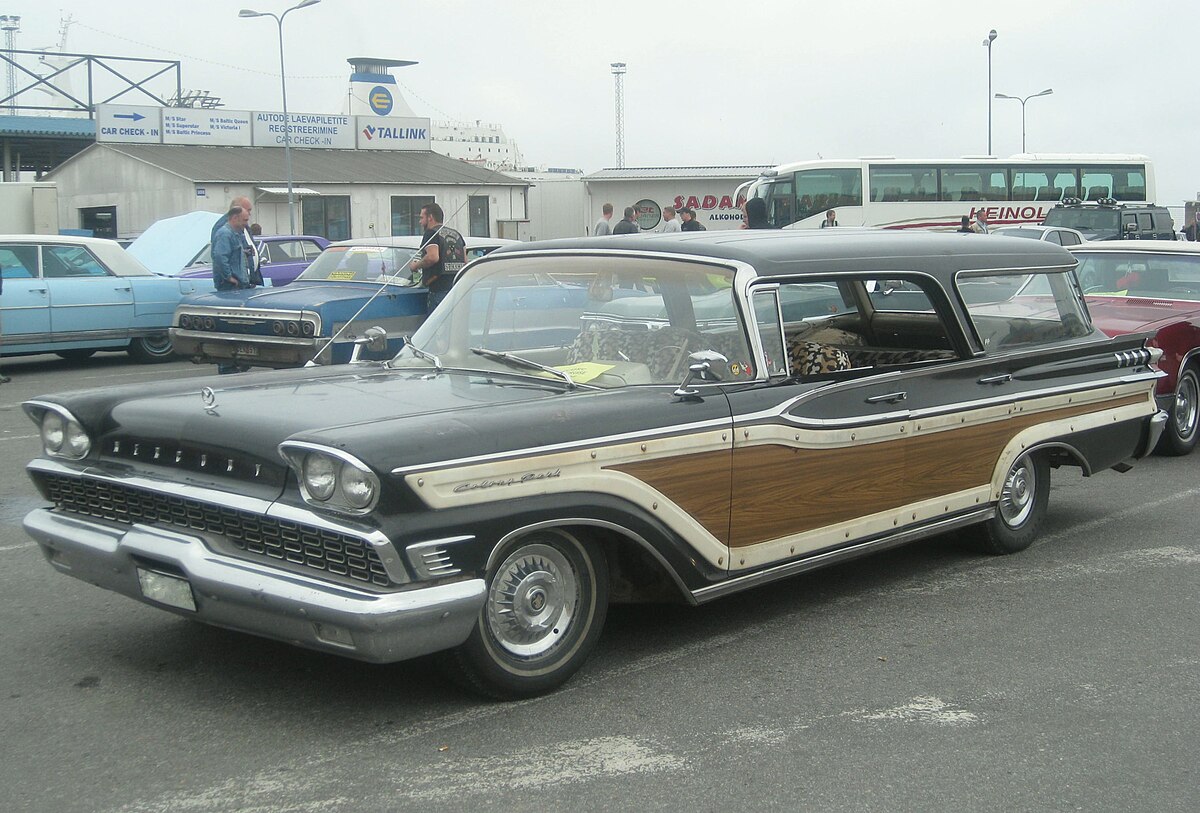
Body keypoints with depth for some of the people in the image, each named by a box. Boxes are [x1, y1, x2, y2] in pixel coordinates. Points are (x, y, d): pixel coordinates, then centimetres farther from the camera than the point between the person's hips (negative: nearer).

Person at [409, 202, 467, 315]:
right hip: (459, 287, 8)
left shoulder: (431, 233, -4)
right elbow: (465, 261, 18)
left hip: (440, 289, -8)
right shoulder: (456, 234, 21)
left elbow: (433, 257, -19)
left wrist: (416, 266, -5)